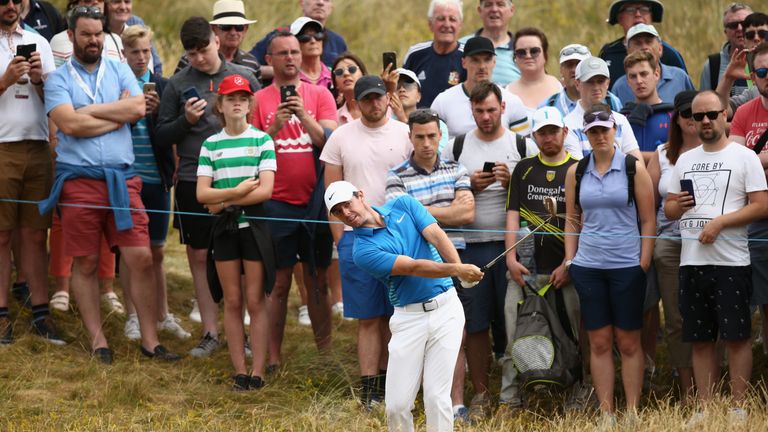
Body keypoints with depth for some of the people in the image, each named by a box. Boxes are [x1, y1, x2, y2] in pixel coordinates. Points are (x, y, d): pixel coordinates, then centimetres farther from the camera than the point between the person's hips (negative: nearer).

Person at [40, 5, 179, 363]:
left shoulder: (119, 71, 11)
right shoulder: (58, 79, 2)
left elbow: (138, 108, -7)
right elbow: (69, 124, -14)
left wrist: (89, 110, -8)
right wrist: (118, 115, -5)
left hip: (122, 179, 2)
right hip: (79, 181, -2)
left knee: (141, 258, -3)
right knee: (85, 263, 4)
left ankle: (149, 340, 4)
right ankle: (97, 338, 15)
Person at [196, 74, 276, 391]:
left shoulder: (262, 140, -1)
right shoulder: (211, 145, 6)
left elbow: (265, 190, -11)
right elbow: (202, 193, -2)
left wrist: (224, 201, -11)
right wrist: (237, 191, -15)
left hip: (254, 224, -3)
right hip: (224, 226, 3)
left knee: (255, 301, -2)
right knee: (232, 301, 5)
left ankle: (258, 372, 0)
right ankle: (239, 372, 9)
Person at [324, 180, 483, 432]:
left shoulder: (403, 205, 6)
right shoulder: (364, 251, -6)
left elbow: (436, 236, -6)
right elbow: (412, 267, -16)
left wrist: (459, 266, -25)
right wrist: (456, 270, -28)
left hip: (445, 309, 1)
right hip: (409, 318, -1)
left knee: (436, 397, -7)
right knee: (397, 404, -4)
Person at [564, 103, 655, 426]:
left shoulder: (634, 168, 0)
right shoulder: (576, 172, 8)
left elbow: (648, 220, 0)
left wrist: (644, 263, -6)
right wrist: (570, 260, 7)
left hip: (627, 266, -3)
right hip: (587, 266, 3)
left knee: (629, 342, 2)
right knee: (599, 342, 4)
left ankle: (632, 412, 6)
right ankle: (606, 414, 8)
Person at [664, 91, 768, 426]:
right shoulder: (685, 160, 15)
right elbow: (668, 209, 18)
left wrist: (719, 222, -17)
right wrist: (679, 205, -6)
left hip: (730, 262, -5)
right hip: (691, 262, 5)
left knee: (737, 337, -3)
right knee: (700, 339, 8)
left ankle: (738, 408, 3)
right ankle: (706, 408, 14)